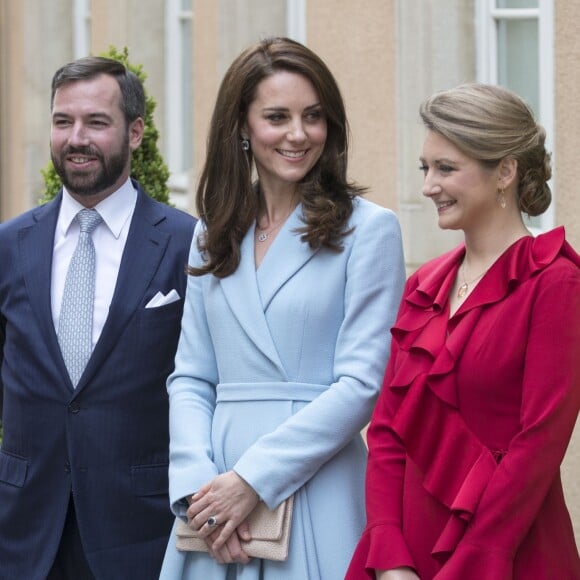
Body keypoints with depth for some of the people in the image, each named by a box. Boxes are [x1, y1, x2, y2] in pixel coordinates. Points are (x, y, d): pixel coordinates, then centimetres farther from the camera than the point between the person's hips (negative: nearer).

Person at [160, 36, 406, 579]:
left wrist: (253, 479, -14)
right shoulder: (213, 235, 12)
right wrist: (198, 483, -9)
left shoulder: (368, 229, -3)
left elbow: (362, 383, -10)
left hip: (315, 490, -4)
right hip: (215, 489, 4)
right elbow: (189, 378, 8)